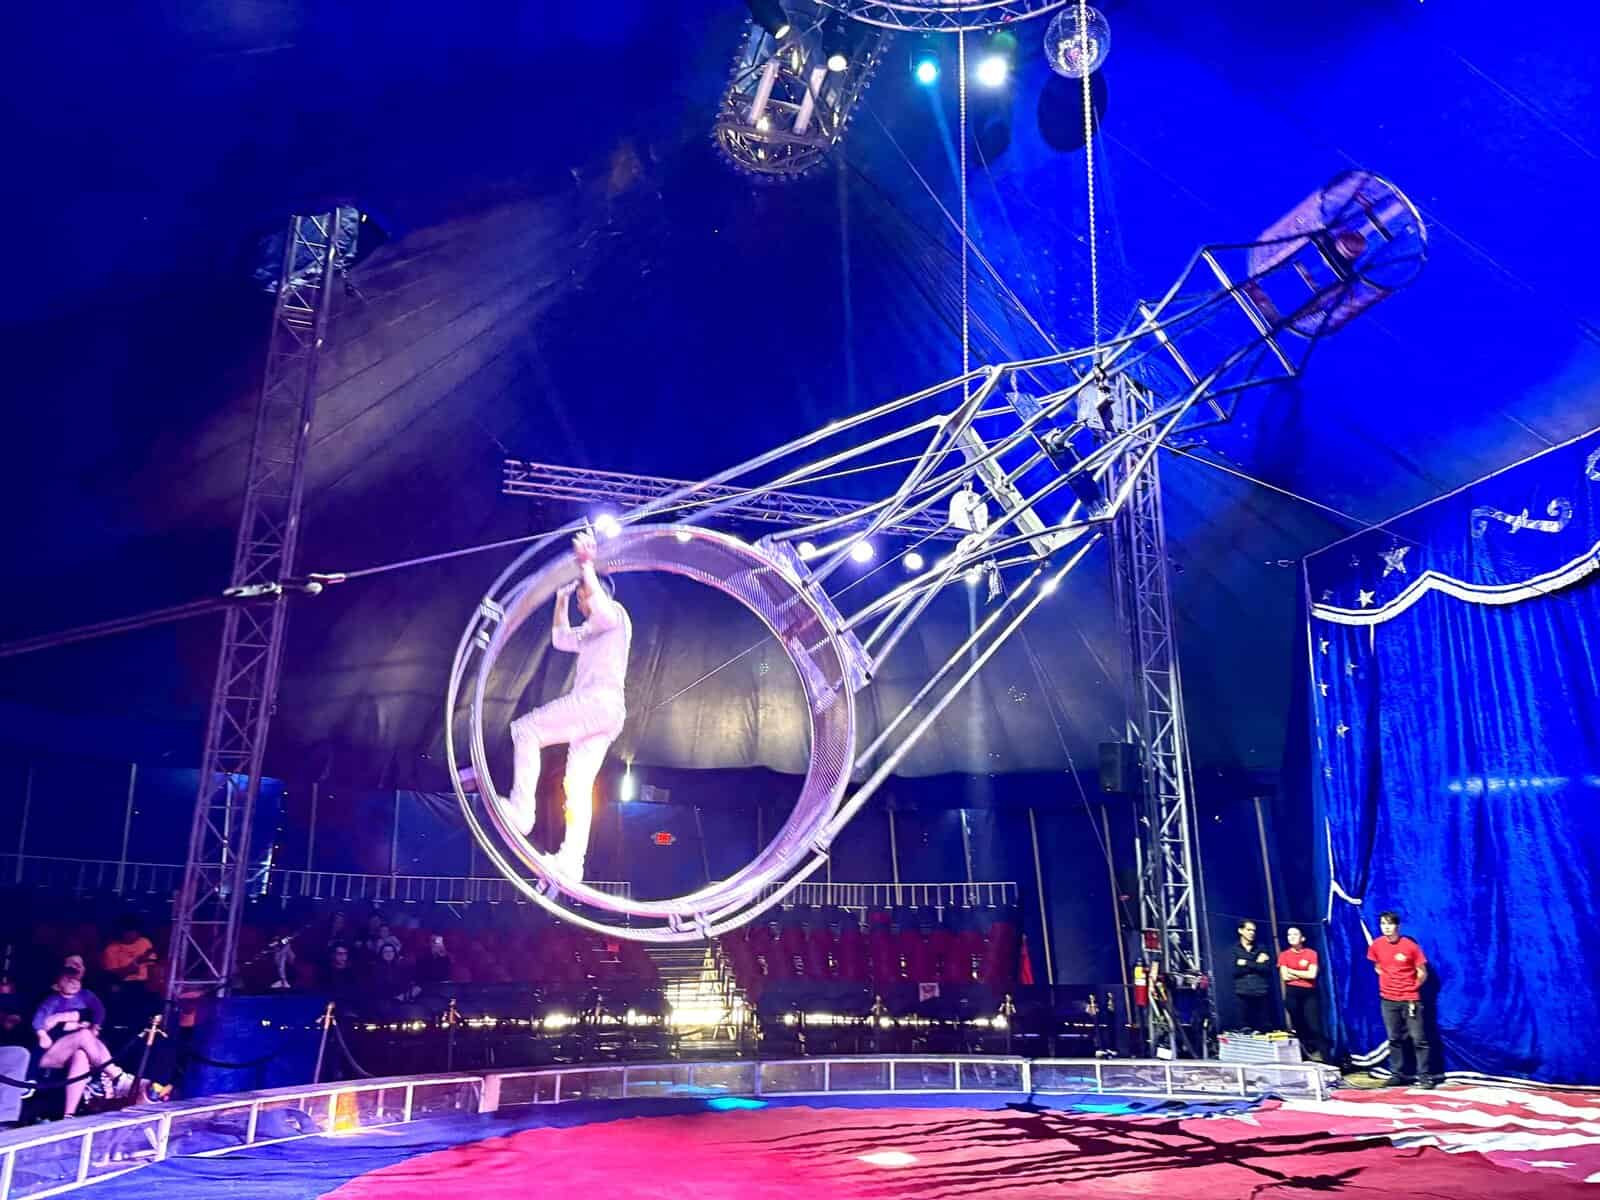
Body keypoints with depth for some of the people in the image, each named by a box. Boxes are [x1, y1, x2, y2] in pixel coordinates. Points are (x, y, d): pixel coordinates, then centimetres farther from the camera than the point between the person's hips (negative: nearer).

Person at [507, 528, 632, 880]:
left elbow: (601, 605, -21)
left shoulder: (615, 614, 4)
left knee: (526, 729, -10)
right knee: (578, 785, 3)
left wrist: (587, 566, -18)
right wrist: (561, 601, 39)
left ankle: (522, 809, -17)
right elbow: (561, 639, 44)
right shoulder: (593, 631, 33)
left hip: (599, 701, -10)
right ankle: (572, 861, -2)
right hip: (593, 709, 10)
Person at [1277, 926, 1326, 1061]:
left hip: (1309, 993, -1)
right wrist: (1304, 975, -4)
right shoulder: (1284, 955, 5)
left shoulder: (1311, 953, 3)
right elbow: (1284, 976, -4)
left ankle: (1325, 1057, -6)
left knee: (1314, 1026, -10)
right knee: (1297, 1026, 5)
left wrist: (1292, 971, -3)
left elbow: (1312, 974, -8)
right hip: (1292, 993, 1)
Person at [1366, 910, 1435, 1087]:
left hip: (1410, 999, -3)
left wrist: (1410, 989, 6)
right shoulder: (1376, 946, -1)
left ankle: (1425, 1076, 3)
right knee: (1394, 1039, 10)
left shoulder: (1410, 946, -11)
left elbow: (1422, 973, -1)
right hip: (1388, 999, 4)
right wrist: (1388, 981, 9)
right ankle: (1397, 1074, 18)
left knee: (1419, 1039, -4)